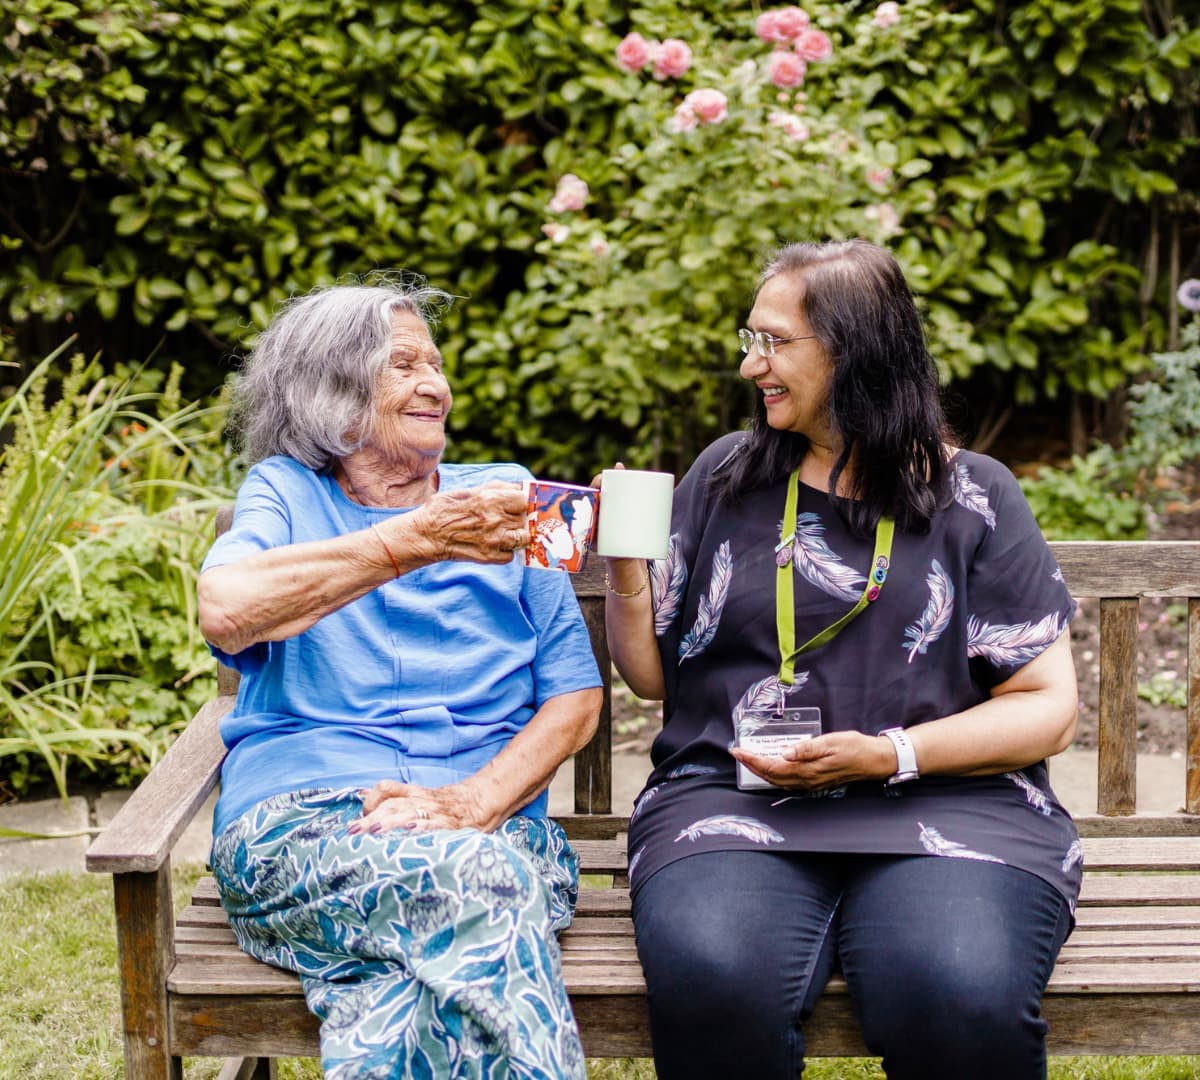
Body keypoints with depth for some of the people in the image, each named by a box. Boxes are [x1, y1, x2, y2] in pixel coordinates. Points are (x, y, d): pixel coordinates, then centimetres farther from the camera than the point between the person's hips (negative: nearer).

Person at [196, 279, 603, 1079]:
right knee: (479, 880, -36)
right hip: (298, 825, -1)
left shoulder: (502, 495, 20)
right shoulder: (286, 493, 13)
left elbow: (576, 697, 14)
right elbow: (225, 610, -12)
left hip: (491, 824, 2)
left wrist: (476, 800, -6)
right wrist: (418, 540, -19)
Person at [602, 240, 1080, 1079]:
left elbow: (1048, 707, 6)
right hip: (732, 799, 1)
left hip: (946, 802, -1)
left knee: (964, 1000, -34)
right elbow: (651, 674, 18)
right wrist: (625, 570, -1)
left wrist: (891, 755, -8)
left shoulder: (972, 497, 8)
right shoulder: (725, 477, 14)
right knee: (709, 983, -34)